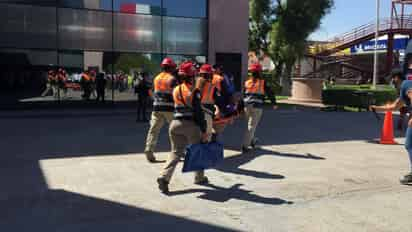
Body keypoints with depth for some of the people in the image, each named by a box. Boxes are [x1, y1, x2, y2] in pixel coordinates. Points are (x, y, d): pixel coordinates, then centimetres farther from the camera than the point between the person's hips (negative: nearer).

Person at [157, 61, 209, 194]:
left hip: (176, 123, 4)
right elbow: (199, 112, -12)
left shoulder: (176, 90, 8)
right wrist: (204, 130, -9)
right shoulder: (194, 92, -10)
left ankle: (164, 177, -12)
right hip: (191, 124, -4)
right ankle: (199, 178, 27)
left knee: (176, 152, 7)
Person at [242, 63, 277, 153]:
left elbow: (243, 95, 8)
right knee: (251, 126, -3)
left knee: (250, 124, 22)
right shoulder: (263, 82, -3)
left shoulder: (247, 82, 6)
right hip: (257, 107, -4)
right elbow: (270, 93, 1)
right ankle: (245, 146, -8)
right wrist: (274, 103, 15)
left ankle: (252, 141, 37)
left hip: (247, 106, 4)